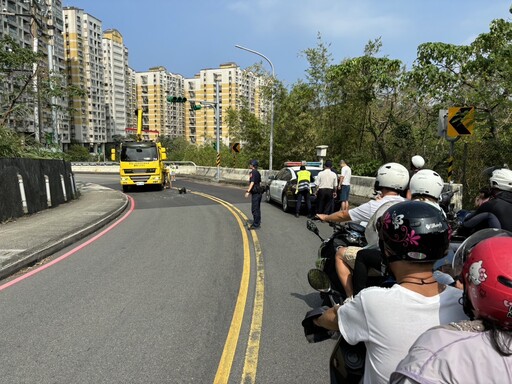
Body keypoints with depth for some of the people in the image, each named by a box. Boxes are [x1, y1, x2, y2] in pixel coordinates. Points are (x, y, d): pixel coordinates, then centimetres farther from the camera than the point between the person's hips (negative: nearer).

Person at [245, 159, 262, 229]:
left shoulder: (253, 172, -14)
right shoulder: (258, 173, 15)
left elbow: (252, 183, -22)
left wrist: (248, 191, -26)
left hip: (255, 193, -10)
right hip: (259, 192, 10)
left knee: (254, 209, -7)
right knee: (257, 208, 16)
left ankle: (255, 225, -6)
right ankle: (257, 223, 24)